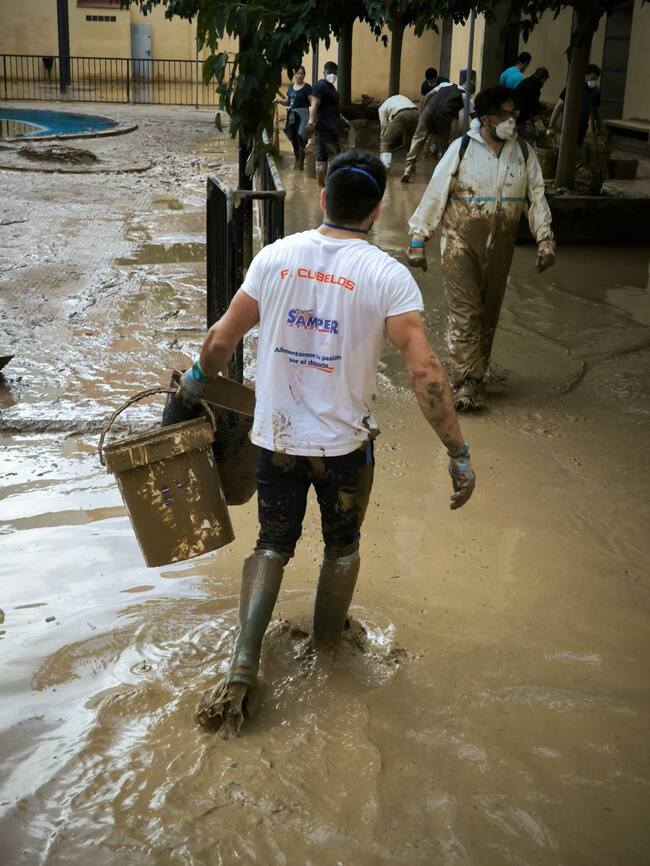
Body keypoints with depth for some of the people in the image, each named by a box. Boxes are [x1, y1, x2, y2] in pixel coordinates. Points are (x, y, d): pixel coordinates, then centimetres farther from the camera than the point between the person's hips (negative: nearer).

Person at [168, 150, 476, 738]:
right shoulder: (387, 276, -15)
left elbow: (222, 338, 1)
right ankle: (327, 648, 41)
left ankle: (242, 673, 8)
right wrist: (458, 454, -15)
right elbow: (424, 370, -21)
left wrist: (196, 383, 21)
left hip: (275, 437, 2)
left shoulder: (275, 256, -5)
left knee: (272, 546, 18)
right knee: (342, 547, 22)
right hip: (344, 444, -2)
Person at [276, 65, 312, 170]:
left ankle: (301, 162, -3)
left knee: (300, 137, -10)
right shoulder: (290, 87, 13)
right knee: (293, 138, 10)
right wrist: (280, 101, 3)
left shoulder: (307, 87, -6)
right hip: (291, 114, 6)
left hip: (302, 114, -6)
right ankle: (297, 160, 24)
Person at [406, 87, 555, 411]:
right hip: (461, 244, -4)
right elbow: (435, 195, -6)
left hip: (500, 248, 4)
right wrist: (417, 239, -7)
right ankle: (466, 384, -4)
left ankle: (476, 374, 27)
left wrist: (545, 240, -6)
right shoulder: (462, 148, -8)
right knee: (466, 314, -8)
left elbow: (537, 198, 4)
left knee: (488, 315, 12)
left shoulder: (524, 153, 1)